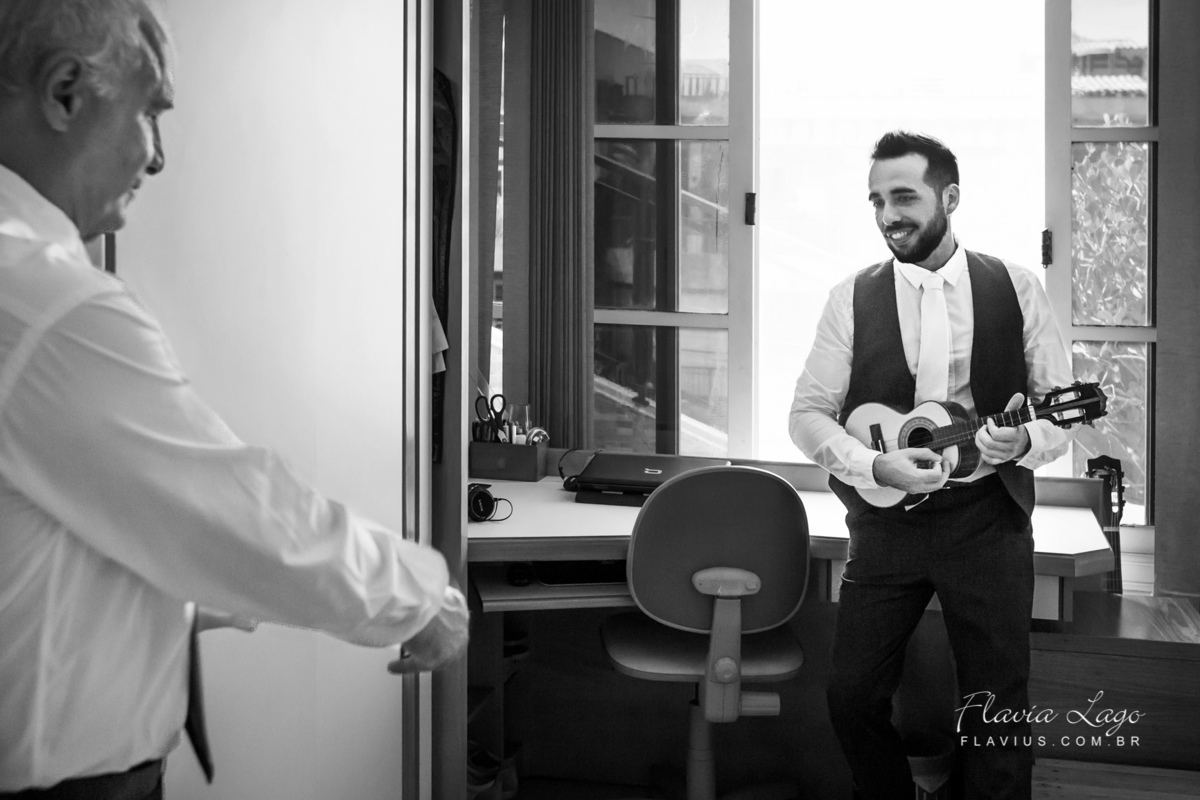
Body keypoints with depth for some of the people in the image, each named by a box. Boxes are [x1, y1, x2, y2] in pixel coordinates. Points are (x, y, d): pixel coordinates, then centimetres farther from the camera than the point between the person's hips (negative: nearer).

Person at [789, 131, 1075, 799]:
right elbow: (809, 413, 1)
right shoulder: (852, 298, 1)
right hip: (887, 519, 1)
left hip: (989, 519, -1)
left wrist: (1025, 441, -18)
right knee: (853, 694, 2)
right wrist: (874, 467, -16)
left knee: (998, 706, 6)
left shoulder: (1017, 289, 1)